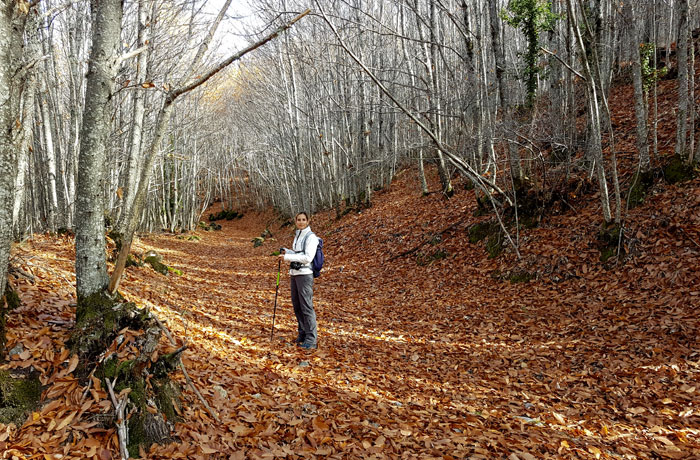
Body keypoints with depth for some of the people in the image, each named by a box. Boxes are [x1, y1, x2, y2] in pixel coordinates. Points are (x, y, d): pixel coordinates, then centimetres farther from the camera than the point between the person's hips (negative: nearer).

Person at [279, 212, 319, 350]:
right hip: (294, 274, 8)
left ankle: (311, 339, -3)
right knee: (297, 305, 12)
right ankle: (302, 334, 24)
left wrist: (288, 257, -17)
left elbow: (308, 257, -18)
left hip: (305, 274, -8)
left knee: (306, 306, -8)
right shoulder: (297, 235, 16)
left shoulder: (311, 237, -9)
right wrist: (286, 251, 5)